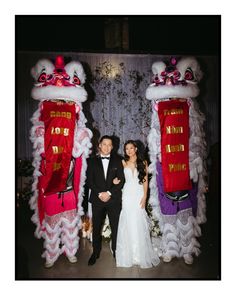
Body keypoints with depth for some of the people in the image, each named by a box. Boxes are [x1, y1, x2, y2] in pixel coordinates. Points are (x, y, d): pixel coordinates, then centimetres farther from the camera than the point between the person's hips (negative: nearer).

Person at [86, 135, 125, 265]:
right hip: (97, 199, 1)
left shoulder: (117, 161, 4)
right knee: (96, 227, 10)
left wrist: (109, 193, -11)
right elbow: (89, 180, 0)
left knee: (115, 227, 7)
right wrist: (100, 194, -11)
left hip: (114, 199, 0)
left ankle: (116, 251, 26)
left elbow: (121, 180, -1)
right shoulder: (92, 161, 5)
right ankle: (95, 252, 28)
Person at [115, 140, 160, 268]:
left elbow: (145, 181, 2)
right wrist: (117, 180, -14)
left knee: (139, 223, 0)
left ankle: (141, 254, 16)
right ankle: (128, 254, 19)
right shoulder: (123, 162, 6)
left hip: (139, 194, -1)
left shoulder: (143, 163, 3)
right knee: (127, 224, 4)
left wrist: (144, 197, -6)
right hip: (127, 194, 1)